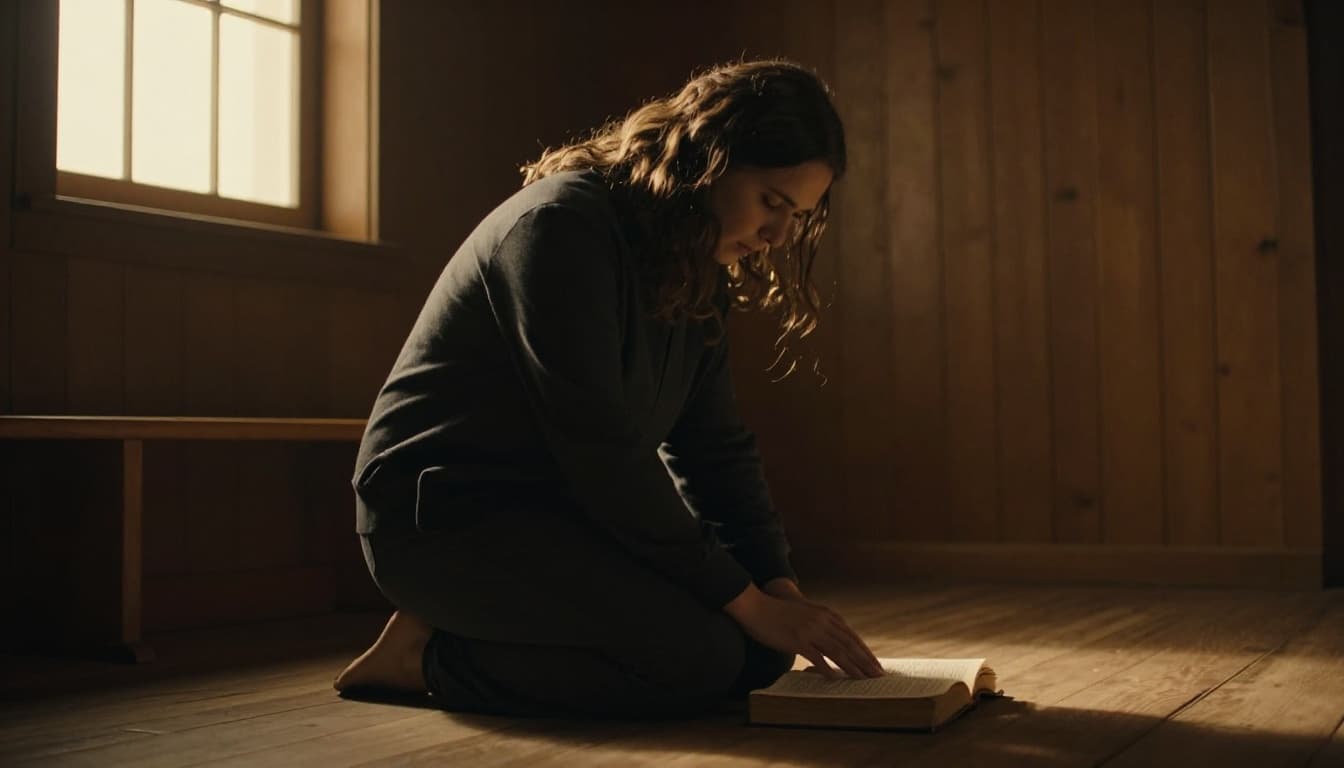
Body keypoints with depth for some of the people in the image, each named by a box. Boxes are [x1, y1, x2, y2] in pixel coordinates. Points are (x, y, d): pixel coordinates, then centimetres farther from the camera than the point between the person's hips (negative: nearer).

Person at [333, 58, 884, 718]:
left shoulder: (692, 271, 7)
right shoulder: (564, 224, -22)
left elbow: (716, 446, 5)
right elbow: (601, 449, -27)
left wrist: (779, 587, -9)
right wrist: (743, 600, -23)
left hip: (567, 507, 10)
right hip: (444, 512, -10)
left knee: (763, 646, -4)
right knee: (699, 657, -25)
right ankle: (432, 654, -8)